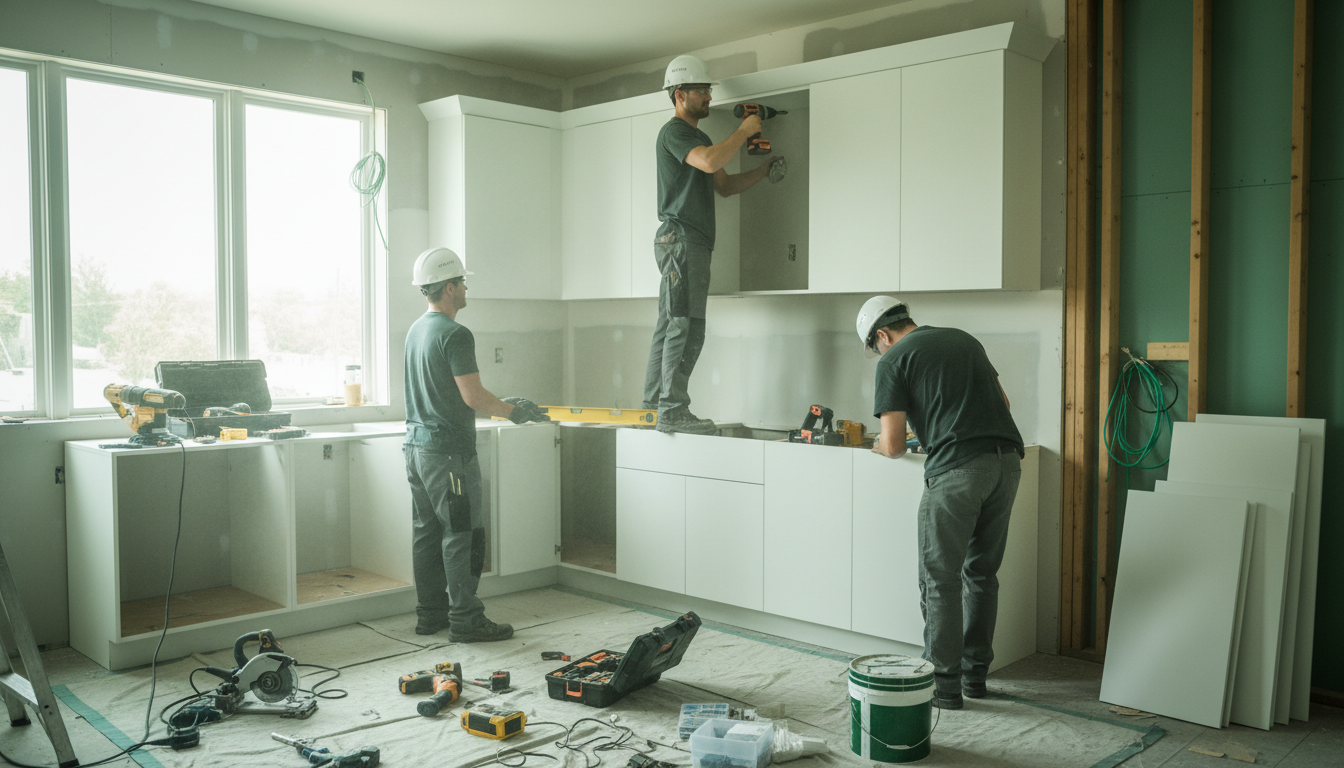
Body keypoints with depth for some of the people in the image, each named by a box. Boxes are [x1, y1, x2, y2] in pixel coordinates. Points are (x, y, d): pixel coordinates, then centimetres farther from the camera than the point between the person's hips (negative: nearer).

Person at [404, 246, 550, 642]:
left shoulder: (416, 330, 14)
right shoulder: (455, 334, -16)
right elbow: (473, 397, -20)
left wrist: (503, 404, 22)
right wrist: (514, 411, -4)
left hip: (416, 444, 10)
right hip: (448, 450, -10)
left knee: (427, 533, 13)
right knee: (463, 535, -3)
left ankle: (430, 614, 22)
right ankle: (465, 620, 2)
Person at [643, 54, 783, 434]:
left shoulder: (699, 137, 27)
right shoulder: (673, 132, -5)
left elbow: (725, 185, 26)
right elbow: (710, 161, -24)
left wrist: (765, 170, 14)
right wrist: (743, 131, -11)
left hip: (693, 244, 10)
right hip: (680, 237, -10)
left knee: (669, 328, 7)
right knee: (685, 328, -14)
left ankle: (655, 404, 9)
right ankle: (672, 410, -14)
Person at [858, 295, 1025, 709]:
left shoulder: (894, 360, 2)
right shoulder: (964, 339, 21)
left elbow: (893, 446, -2)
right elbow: (1002, 402, 27)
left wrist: (880, 446, 20)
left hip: (956, 470, -7)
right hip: (1008, 461, 7)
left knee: (940, 579, 5)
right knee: (982, 573, 18)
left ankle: (944, 684, 11)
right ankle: (974, 673, 27)